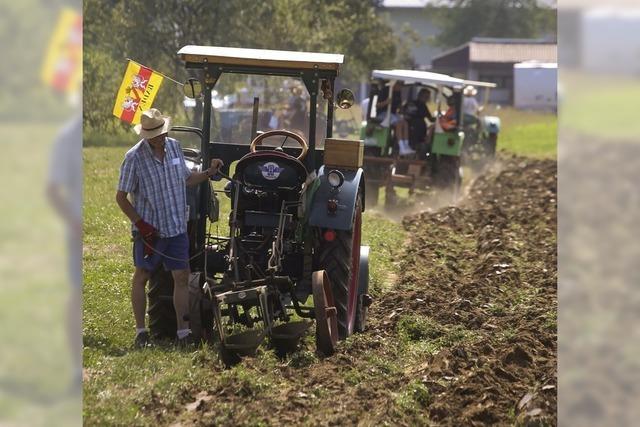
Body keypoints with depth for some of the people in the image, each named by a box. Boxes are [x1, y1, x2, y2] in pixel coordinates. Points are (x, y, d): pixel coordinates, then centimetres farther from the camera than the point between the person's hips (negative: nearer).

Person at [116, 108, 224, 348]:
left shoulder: (174, 147, 4)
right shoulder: (135, 157, -13)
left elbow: (186, 180, 19)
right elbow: (121, 197, -9)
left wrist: (208, 173, 3)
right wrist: (141, 224, -14)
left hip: (177, 228, 5)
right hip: (149, 230, -5)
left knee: (182, 277, 2)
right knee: (141, 277, 3)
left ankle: (183, 331, 6)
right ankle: (140, 331, 11)